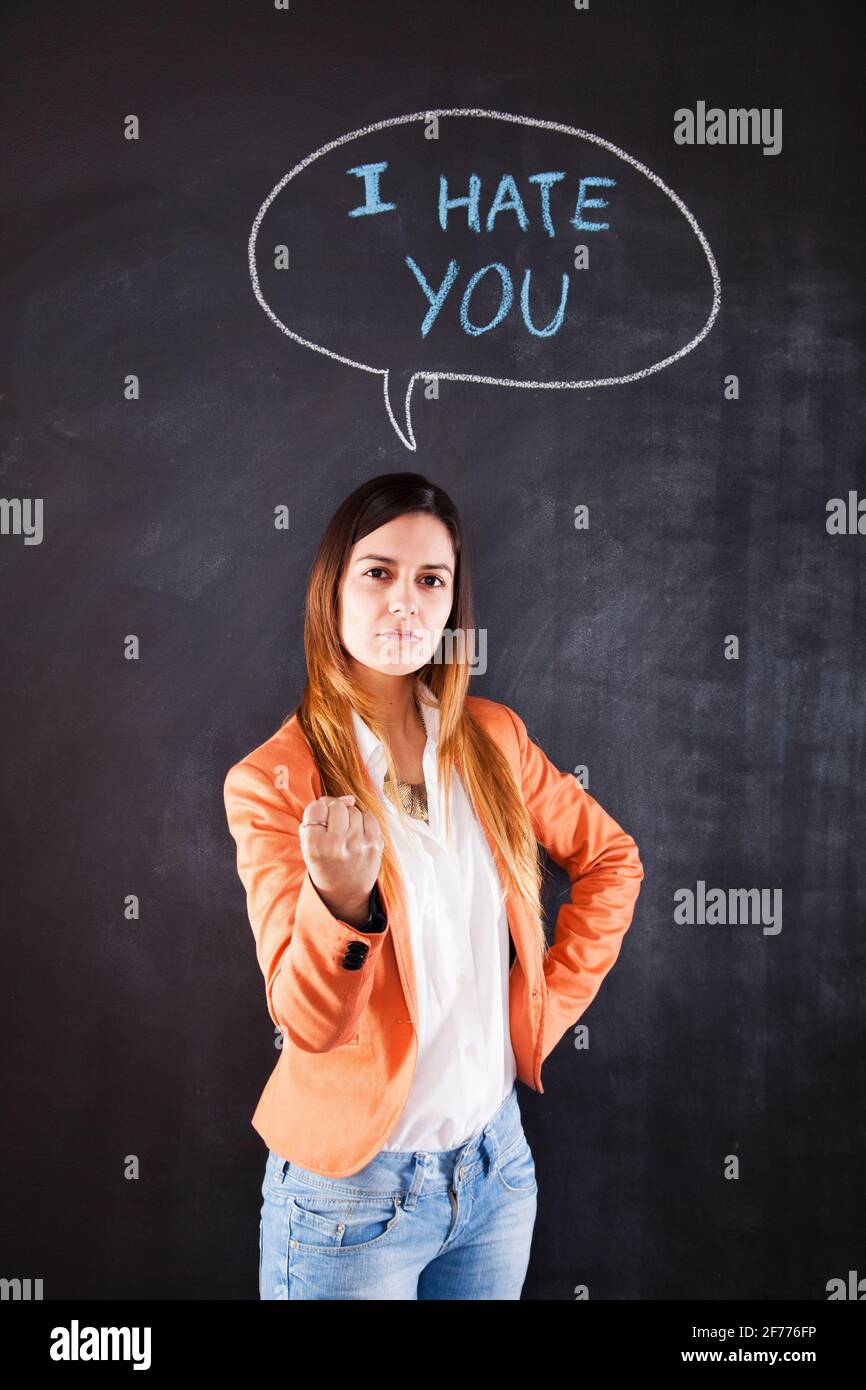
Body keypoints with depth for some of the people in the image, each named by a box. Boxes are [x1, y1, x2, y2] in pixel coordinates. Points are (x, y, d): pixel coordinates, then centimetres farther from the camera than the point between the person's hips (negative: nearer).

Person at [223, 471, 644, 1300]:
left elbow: (611, 859, 11)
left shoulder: (491, 737, -2)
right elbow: (305, 1021, -19)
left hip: (495, 1159, 4)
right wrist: (342, 900, -37)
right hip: (352, 1183, -4)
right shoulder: (272, 781, -14)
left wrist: (553, 999, 2)